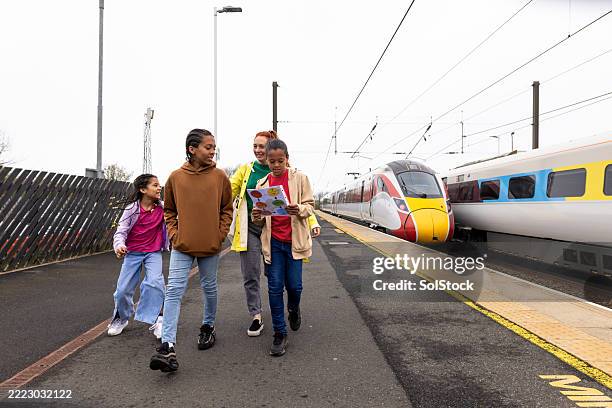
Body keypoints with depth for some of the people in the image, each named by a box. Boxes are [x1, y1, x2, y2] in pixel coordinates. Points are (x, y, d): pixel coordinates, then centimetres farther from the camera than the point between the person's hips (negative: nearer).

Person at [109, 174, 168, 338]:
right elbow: (121, 231, -14)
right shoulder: (132, 209, -12)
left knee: (155, 282, -24)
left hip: (153, 252, 0)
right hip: (133, 253, 0)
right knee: (123, 289, 4)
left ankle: (156, 320, -8)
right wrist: (119, 245, -32)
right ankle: (121, 318, 34)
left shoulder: (162, 207, -6)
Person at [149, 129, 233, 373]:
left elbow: (227, 209, 4)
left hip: (210, 246, 0)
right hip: (182, 246, 0)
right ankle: (168, 346, -5)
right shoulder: (176, 177, -1)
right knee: (174, 291, -6)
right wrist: (173, 233, 0)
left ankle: (208, 327, 38)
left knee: (209, 288, 15)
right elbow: (168, 210, 11)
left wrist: (220, 235, -4)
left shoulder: (220, 176, -2)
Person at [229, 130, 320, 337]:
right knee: (250, 275, 4)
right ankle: (256, 316, 19)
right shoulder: (246, 169, 7)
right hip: (249, 228, 2)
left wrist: (313, 222, -15)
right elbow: (229, 191, 3)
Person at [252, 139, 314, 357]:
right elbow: (260, 214, 12)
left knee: (294, 285, 3)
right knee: (275, 287, 1)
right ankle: (280, 334, 13)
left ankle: (293, 309, 39)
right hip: (273, 241, 2)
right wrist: (257, 216, -12)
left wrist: (299, 210, -21)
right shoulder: (262, 183, 8)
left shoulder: (299, 178, 0)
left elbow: (310, 205, 1)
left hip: (294, 239, -2)